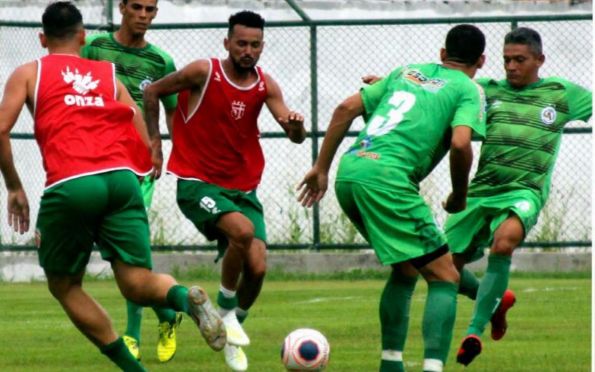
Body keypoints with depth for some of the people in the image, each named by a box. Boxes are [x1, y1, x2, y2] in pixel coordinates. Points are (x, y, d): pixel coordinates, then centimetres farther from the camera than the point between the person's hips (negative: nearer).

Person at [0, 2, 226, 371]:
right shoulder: (109, 75, 26)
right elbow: (146, 147, 17)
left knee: (64, 286, 16)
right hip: (121, 179, 3)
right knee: (138, 285, 1)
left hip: (69, 186, -2)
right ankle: (185, 297, -33)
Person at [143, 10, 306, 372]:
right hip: (197, 184, -4)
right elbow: (152, 91, 1)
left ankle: (233, 331, 19)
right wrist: (154, 139, 0)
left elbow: (296, 136, -9)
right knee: (243, 230, -31)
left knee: (257, 268, -9)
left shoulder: (265, 85, 0)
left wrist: (296, 125, -32)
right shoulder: (204, 73, -11)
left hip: (242, 188, 4)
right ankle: (225, 311, -9)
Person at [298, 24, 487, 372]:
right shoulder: (469, 90, 8)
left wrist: (321, 168, 19)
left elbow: (346, 109, 18)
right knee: (445, 277, -2)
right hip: (386, 177, -7)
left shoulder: (406, 72, 26)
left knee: (406, 269, 24)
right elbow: (460, 144, -10)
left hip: (349, 171, 7)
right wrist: (459, 197, 6)